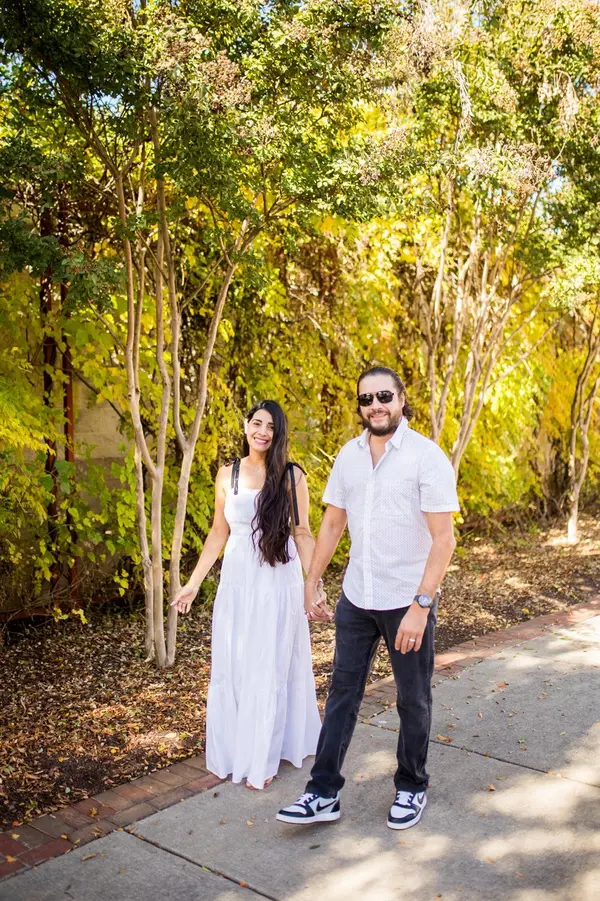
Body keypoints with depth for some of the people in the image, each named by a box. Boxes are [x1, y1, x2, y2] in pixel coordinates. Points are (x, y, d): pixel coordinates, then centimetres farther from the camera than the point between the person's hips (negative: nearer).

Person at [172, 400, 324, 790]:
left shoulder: (292, 476, -5)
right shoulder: (228, 474, 3)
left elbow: (302, 533, -2)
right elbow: (219, 533, 9)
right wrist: (194, 582, 7)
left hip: (278, 580, -3)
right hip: (238, 579, 3)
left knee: (270, 666, 7)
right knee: (232, 666, 8)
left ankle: (263, 758, 21)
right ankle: (234, 751, 26)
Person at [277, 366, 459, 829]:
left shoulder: (427, 457, -14)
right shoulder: (349, 455, 3)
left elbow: (444, 537, -17)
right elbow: (332, 523, 11)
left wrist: (420, 605, -22)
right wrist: (312, 582, 11)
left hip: (408, 602, -4)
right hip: (356, 599, 5)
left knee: (413, 700, 13)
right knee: (342, 692, 9)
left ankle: (412, 787, 33)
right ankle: (324, 794, 20)